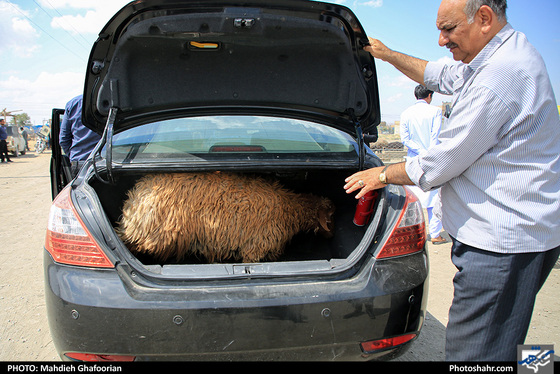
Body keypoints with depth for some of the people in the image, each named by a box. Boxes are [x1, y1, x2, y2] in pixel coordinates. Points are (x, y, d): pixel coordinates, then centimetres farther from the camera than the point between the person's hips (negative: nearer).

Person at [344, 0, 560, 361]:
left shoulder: (501, 74, -21)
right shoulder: (504, 55, 13)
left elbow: (444, 162, -18)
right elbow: (442, 76, 29)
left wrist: (384, 174, -3)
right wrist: (388, 55, 31)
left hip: (503, 241, -11)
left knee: (472, 352, -2)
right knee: (495, 345, 21)